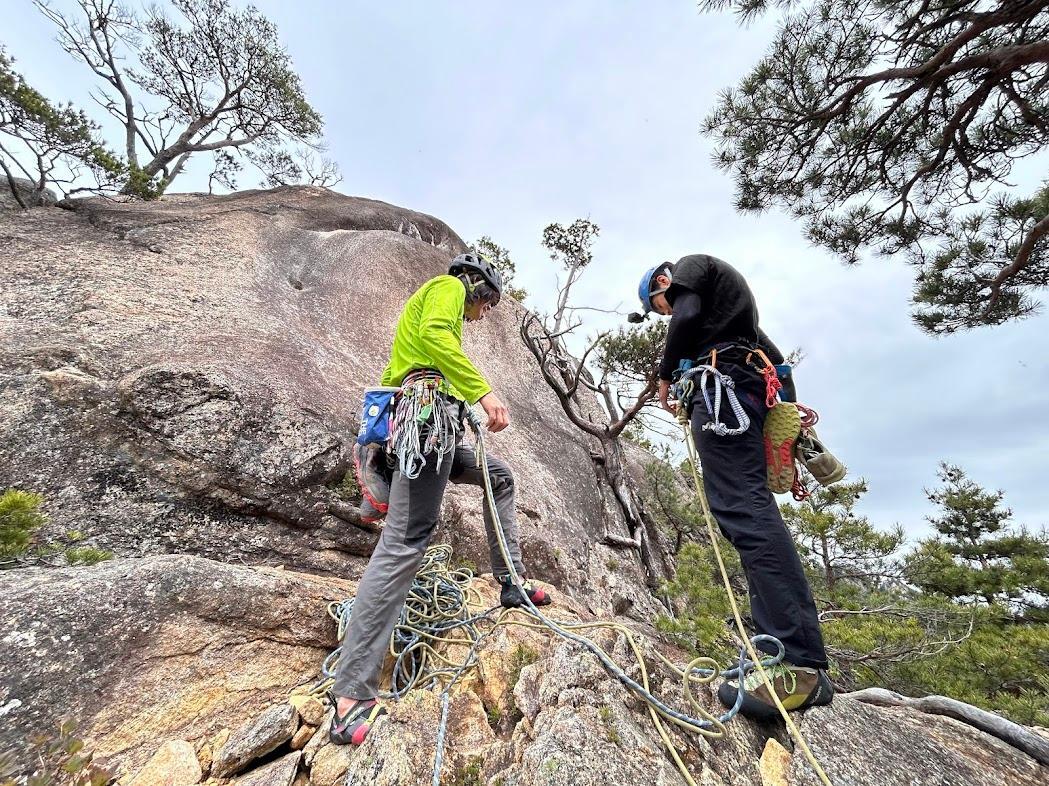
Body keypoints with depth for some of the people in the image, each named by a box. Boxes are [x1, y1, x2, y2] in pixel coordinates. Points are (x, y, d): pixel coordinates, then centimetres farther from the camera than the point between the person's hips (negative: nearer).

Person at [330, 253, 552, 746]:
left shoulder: (435, 301, 35)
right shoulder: (447, 287, 8)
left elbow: (390, 376, 32)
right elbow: (432, 333, -18)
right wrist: (484, 392, -25)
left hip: (434, 427, 11)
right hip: (429, 413, -11)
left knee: (500, 477, 21)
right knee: (404, 541, -17)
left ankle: (512, 584, 23)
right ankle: (352, 692, -14)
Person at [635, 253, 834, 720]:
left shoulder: (692, 265, 14)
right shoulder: (726, 304, 39)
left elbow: (687, 316, -10)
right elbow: (776, 359, 32)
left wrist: (666, 375, 2)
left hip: (721, 382, -10)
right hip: (752, 392, 10)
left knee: (742, 509, -21)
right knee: (748, 511, 3)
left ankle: (801, 665, -26)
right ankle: (800, 658, 3)